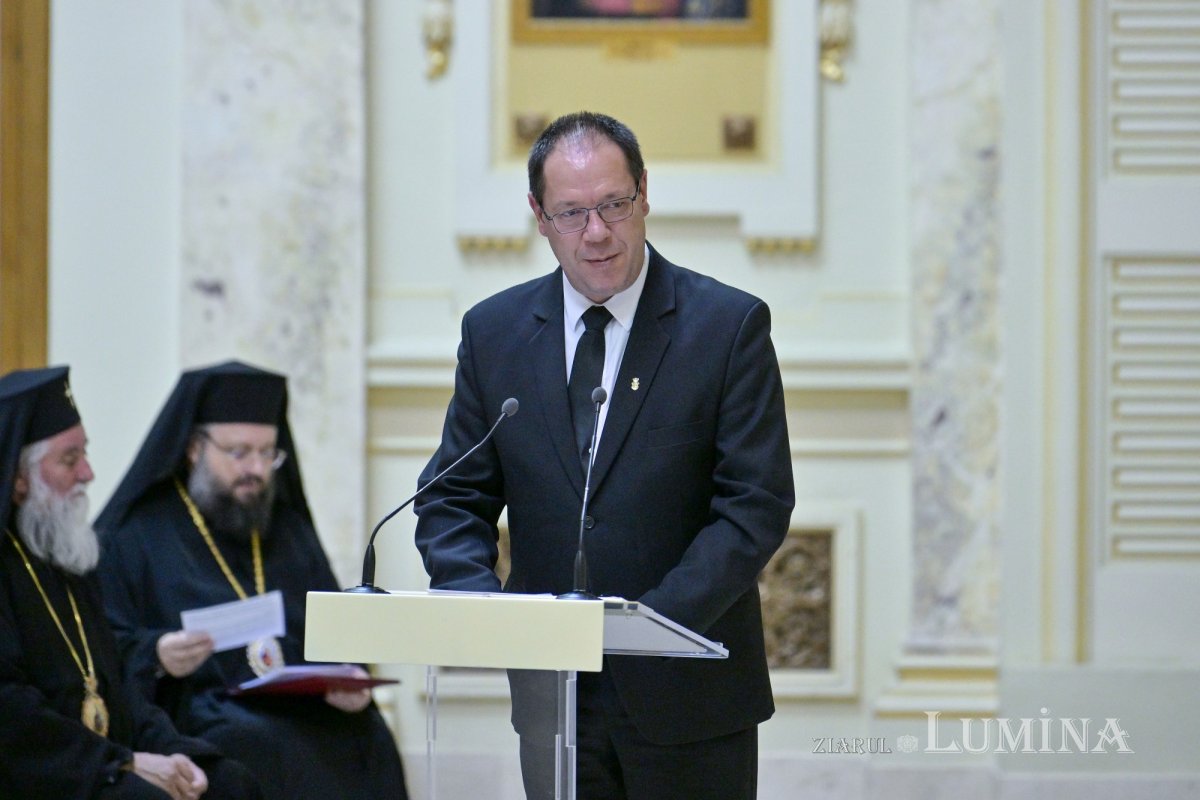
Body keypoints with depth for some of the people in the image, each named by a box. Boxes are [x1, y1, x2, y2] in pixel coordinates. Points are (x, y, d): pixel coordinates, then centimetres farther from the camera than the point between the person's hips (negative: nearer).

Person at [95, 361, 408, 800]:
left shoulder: (291, 533, 24)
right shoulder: (133, 534, 8)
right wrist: (155, 656, -22)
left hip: (304, 711, 4)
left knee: (368, 742, -27)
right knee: (269, 748, -36)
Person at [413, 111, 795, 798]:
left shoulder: (729, 325, -5)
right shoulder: (495, 332, 6)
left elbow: (757, 504, -10)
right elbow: (453, 500, 7)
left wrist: (653, 619, -21)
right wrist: (485, 606, -14)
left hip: (689, 694, -3)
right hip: (553, 692, 3)